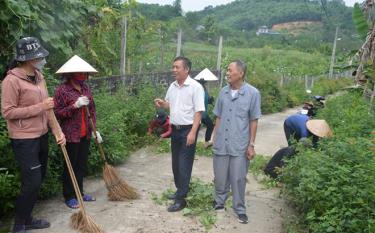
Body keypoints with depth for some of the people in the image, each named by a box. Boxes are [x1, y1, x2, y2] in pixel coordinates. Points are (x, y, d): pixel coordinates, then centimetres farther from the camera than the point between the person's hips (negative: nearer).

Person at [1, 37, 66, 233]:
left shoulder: (39, 77, 7)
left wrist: (57, 131, 3)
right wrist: (39, 107, -21)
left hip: (42, 136, 8)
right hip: (24, 140, -8)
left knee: (38, 180, 15)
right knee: (32, 182, -5)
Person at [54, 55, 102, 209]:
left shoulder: (85, 88, 8)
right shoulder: (62, 90, -12)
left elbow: (92, 110, 13)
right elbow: (57, 113, -13)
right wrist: (75, 105, -24)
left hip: (85, 134, 6)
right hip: (71, 135, -6)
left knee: (82, 165, 14)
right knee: (70, 166, 5)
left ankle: (80, 193, 29)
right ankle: (69, 197, 19)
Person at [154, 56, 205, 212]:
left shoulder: (195, 87, -14)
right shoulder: (172, 86, 8)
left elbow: (198, 111, -17)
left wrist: (193, 132, -23)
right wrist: (162, 104, -2)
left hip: (188, 130, -7)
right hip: (175, 129, 8)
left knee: (184, 165, -5)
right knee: (175, 163, 16)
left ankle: (180, 199, 1)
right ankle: (180, 190, 32)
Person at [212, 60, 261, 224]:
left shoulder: (252, 93, -7)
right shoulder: (223, 92, 4)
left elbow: (254, 121, -4)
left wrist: (251, 144, -5)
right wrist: (215, 138, 10)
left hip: (240, 145, -3)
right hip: (221, 144, 4)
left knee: (238, 178, 6)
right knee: (220, 177, 14)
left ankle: (240, 209, 22)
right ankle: (219, 202, 34)